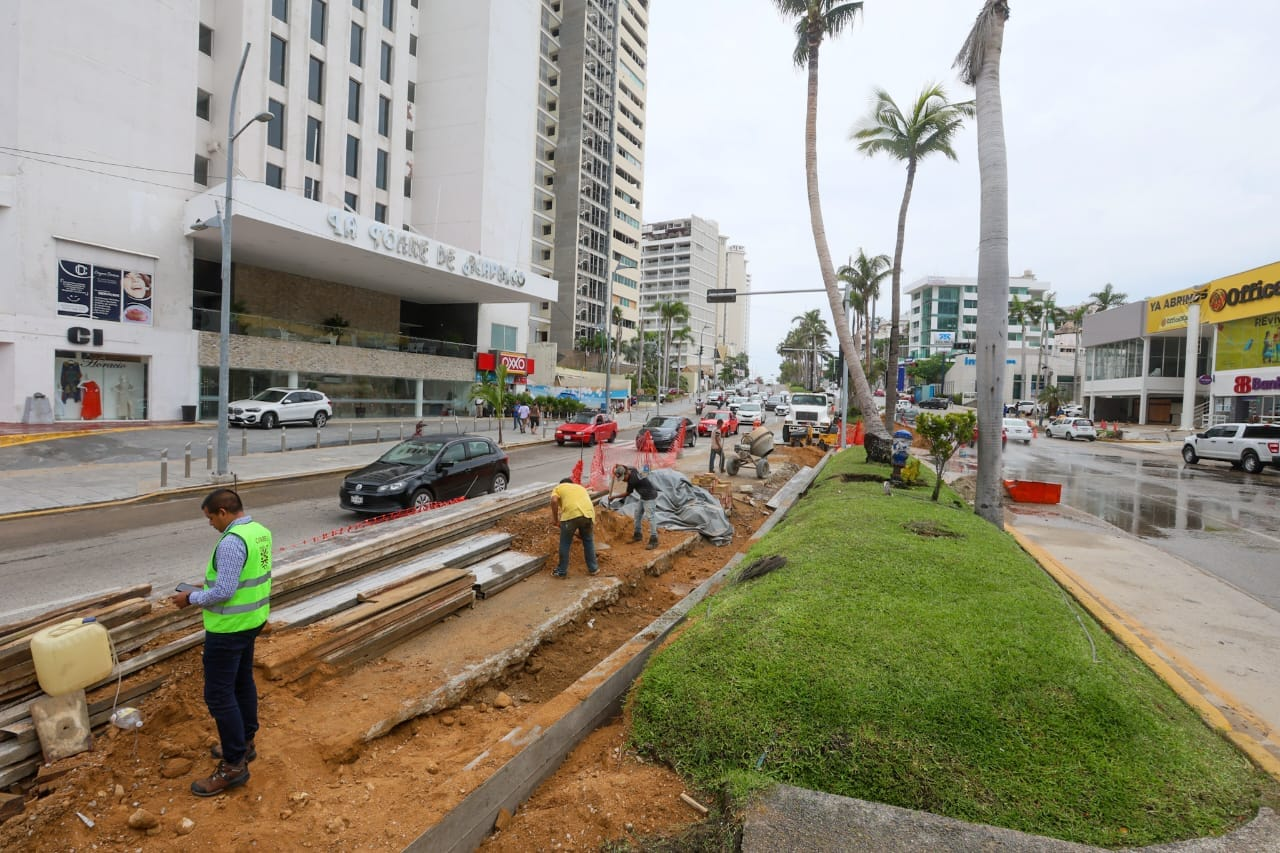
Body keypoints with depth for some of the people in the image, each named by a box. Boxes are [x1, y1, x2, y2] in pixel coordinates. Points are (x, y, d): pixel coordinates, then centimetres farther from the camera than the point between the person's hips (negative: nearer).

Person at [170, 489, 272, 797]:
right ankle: (244, 743, 37)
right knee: (243, 682, 22)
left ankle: (234, 765, 8)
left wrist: (192, 598, -9)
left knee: (219, 695, 0)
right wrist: (207, 588, 14)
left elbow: (223, 592, -25)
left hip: (229, 628, -10)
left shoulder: (231, 542, -25)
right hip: (252, 620, 10)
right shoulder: (261, 532, 4)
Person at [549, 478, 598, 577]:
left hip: (571, 514, -3)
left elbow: (554, 501, 2)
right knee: (588, 541, 23)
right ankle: (593, 568, 32)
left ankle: (562, 571, 24)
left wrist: (555, 518, 11)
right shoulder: (581, 487, 36)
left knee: (565, 543, 14)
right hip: (588, 514, 4)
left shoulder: (558, 488, 23)